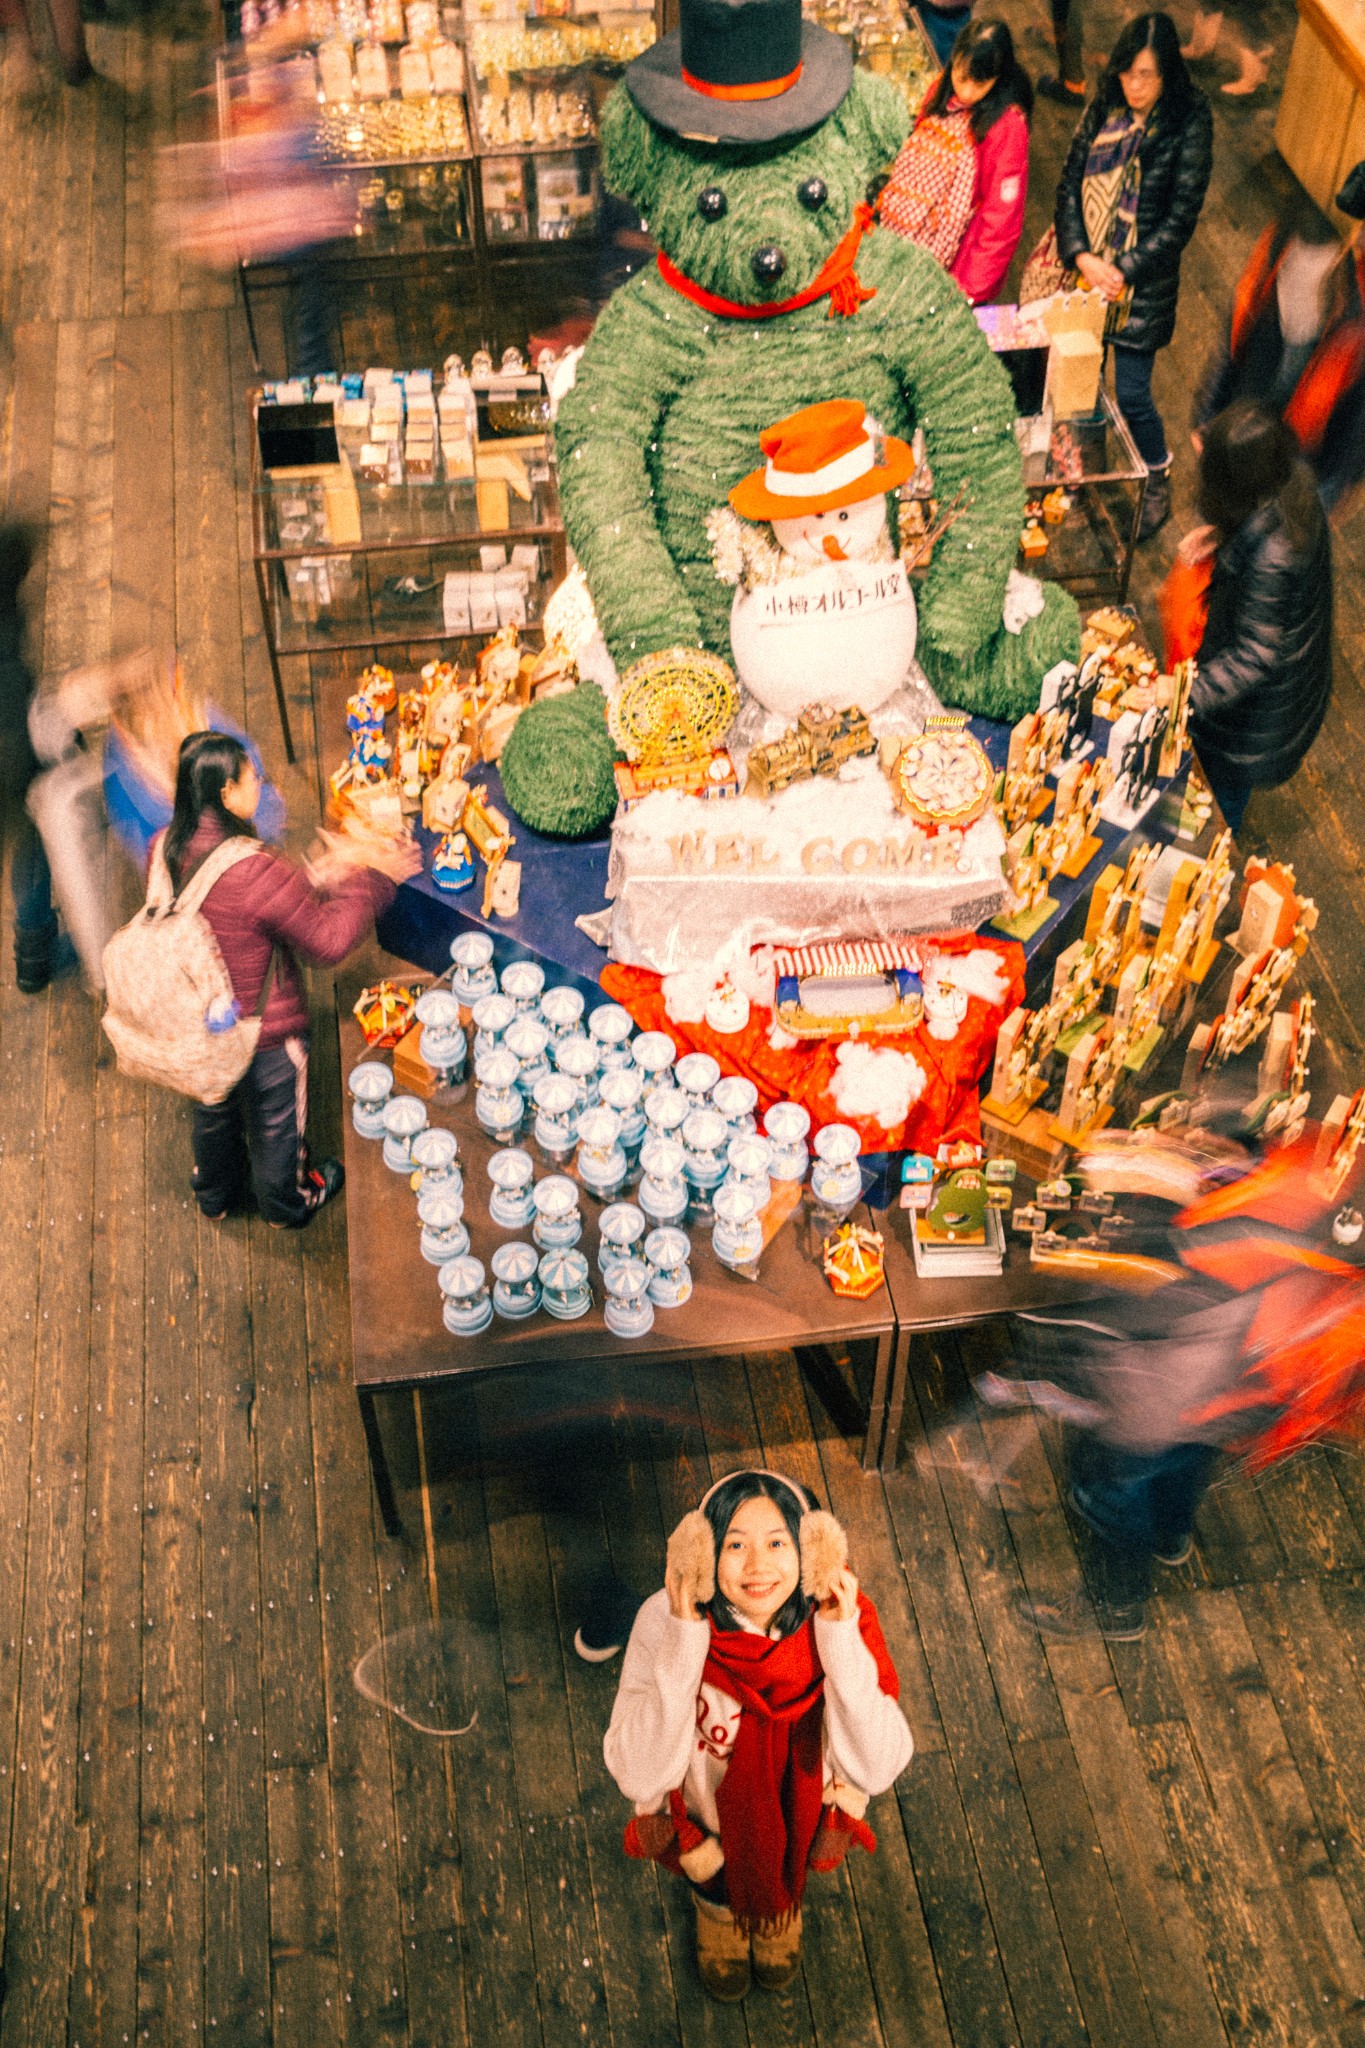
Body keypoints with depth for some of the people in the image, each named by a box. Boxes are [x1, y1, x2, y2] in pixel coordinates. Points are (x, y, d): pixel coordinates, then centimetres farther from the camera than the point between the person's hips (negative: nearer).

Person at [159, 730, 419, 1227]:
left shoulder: (164, 848, -14)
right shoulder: (256, 871, -37)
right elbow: (329, 941, -26)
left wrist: (315, 883, 1)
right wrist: (378, 879, -15)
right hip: (263, 1035, -6)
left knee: (213, 1110, 33)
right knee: (275, 1124, 24)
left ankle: (214, 1193, 59)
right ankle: (287, 1202, 52)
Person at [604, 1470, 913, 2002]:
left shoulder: (841, 1618, -32)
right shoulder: (664, 1621, -36)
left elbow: (876, 1770, -34)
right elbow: (639, 1777, -39)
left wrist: (841, 1640, -44)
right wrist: (682, 1643, -48)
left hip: (800, 1799, 1)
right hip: (705, 1803, -1)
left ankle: (781, 1901, 65)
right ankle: (714, 1900, 63)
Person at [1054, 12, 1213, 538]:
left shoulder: (1189, 124, -12)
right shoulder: (1103, 110, -1)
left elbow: (1180, 219, -12)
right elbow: (1069, 185, 0)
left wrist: (1124, 272, -17)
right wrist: (1081, 256, -14)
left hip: (1142, 282, -4)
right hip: (1082, 270, 4)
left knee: (1132, 395, 0)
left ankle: (1158, 488, 24)